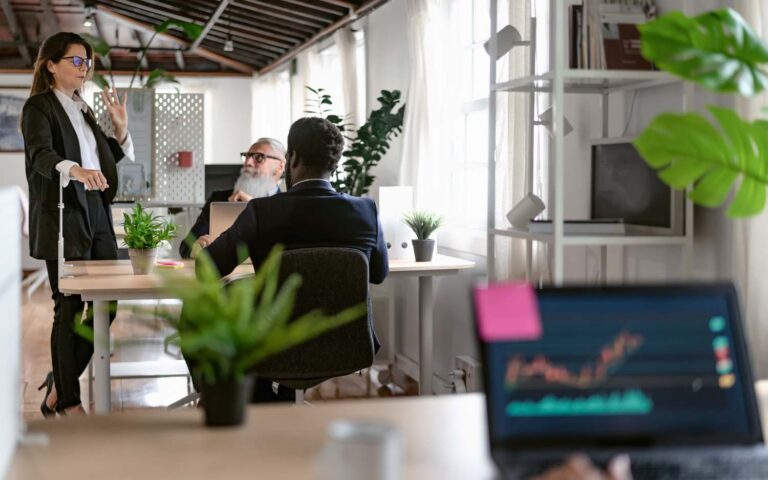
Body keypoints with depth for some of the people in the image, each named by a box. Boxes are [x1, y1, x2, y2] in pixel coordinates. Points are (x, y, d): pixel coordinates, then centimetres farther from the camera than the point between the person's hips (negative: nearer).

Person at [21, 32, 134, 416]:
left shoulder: (81, 109, 19)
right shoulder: (39, 107, -5)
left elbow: (107, 158, 25)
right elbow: (40, 155, -22)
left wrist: (121, 128, 8)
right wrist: (75, 170, -42)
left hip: (96, 212, 8)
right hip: (63, 216, -7)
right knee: (69, 309, -3)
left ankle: (59, 384, 20)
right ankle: (67, 401, 7)